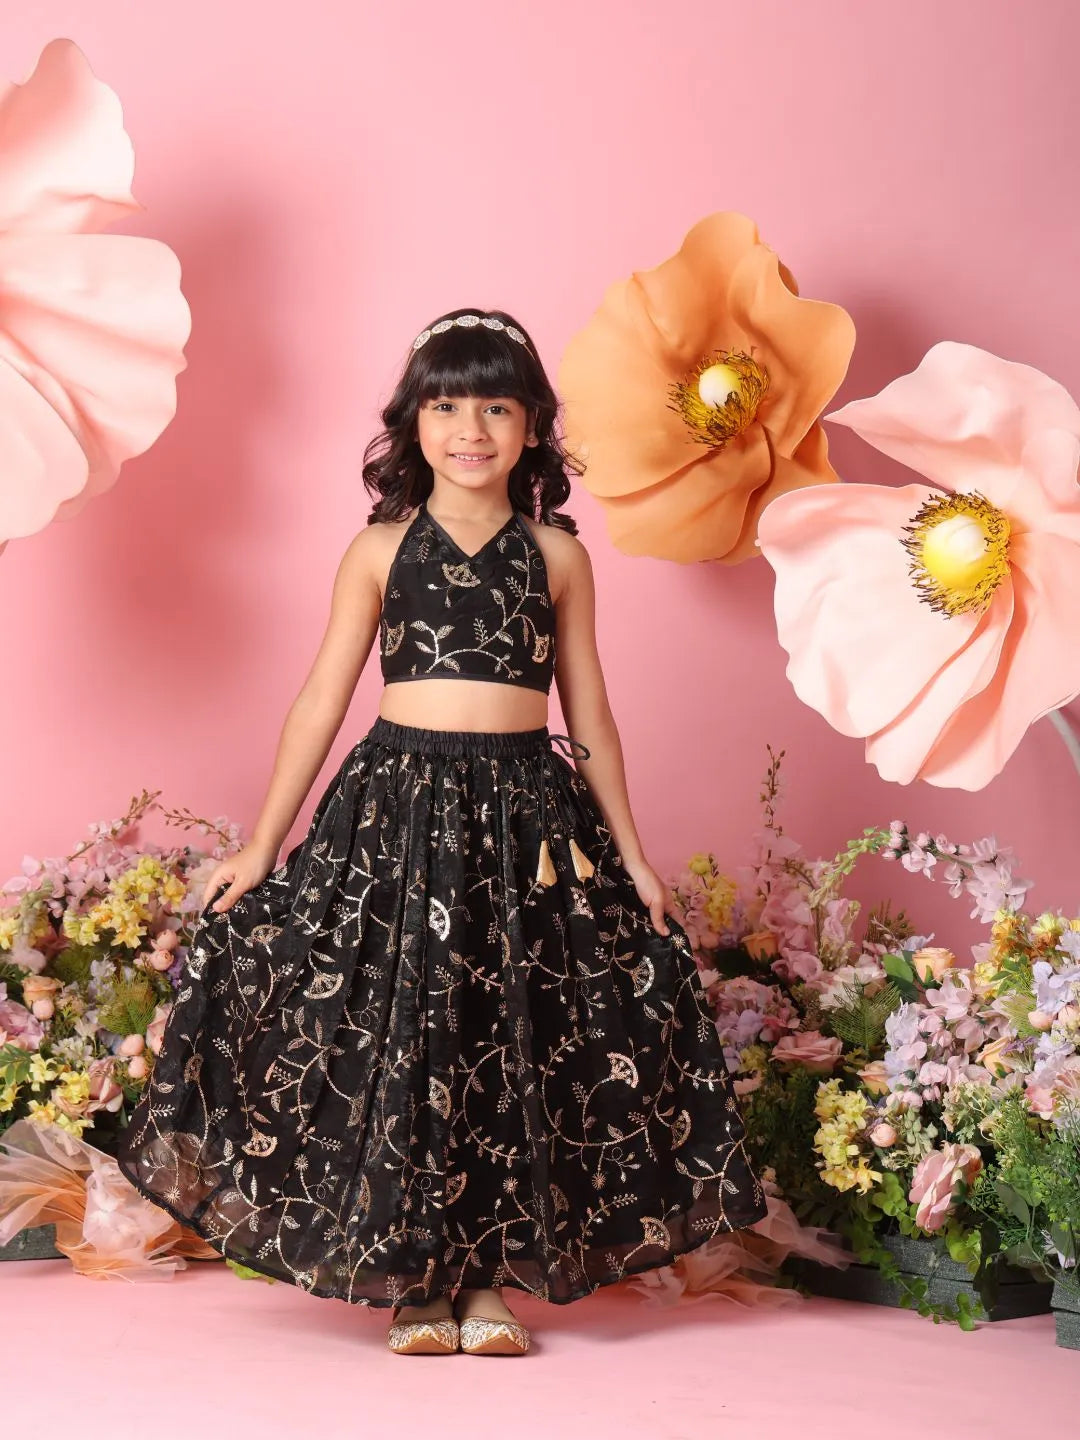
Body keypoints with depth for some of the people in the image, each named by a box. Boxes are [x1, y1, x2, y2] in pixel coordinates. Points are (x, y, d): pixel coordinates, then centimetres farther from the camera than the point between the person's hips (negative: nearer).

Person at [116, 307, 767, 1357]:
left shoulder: (556, 554, 7)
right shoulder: (382, 549, 4)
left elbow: (589, 716, 11)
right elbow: (320, 703, 6)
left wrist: (633, 857, 10)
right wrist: (262, 846, 4)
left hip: (527, 814, 1)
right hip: (399, 803, -1)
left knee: (517, 1045, 2)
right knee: (394, 1035, 0)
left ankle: (493, 1282, 15)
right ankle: (414, 1286, 13)